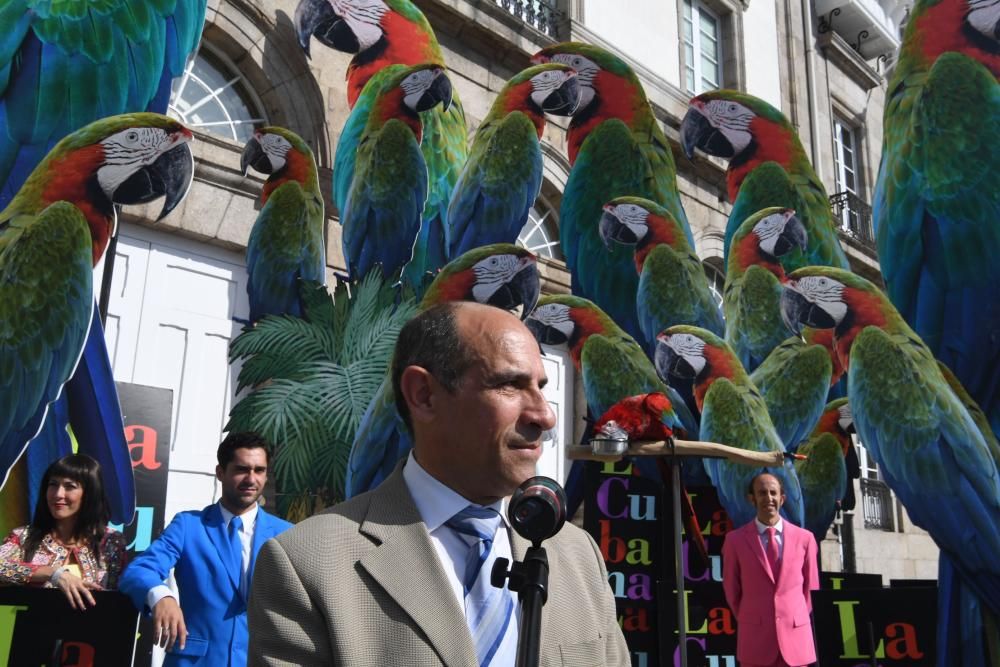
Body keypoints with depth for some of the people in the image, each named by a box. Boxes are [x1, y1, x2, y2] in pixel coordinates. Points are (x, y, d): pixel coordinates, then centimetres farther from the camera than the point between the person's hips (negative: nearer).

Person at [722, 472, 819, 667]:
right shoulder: (735, 540, -1)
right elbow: (731, 589, 8)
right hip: (755, 636, -1)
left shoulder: (804, 538, 4)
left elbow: (811, 586, 13)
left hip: (795, 634, 1)